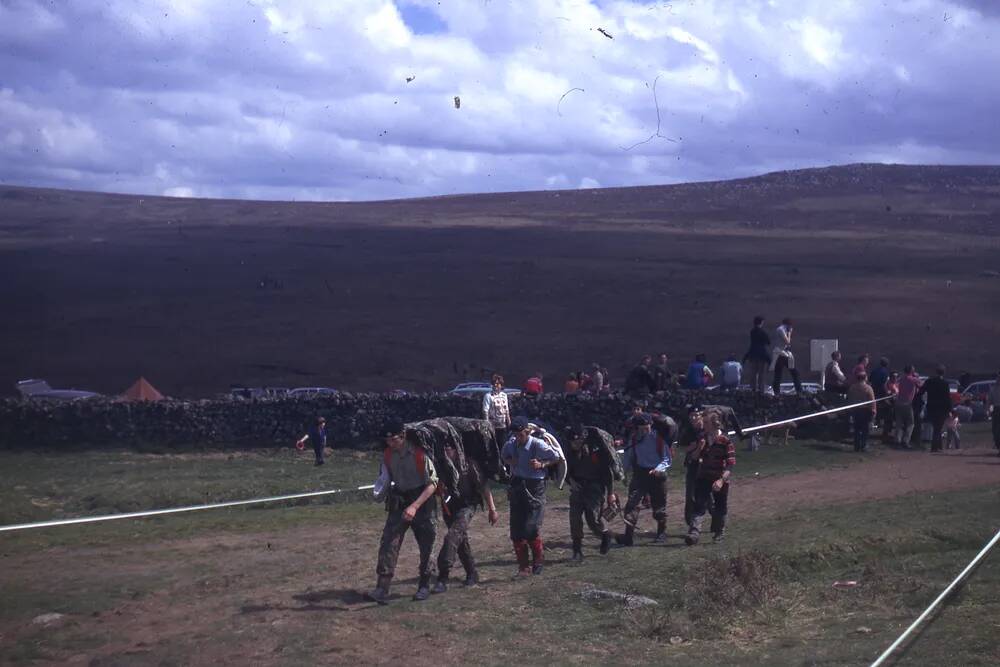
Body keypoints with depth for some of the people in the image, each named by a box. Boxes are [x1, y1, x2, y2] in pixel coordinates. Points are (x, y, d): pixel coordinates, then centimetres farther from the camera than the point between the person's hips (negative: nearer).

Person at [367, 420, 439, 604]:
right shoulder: (388, 455, 1)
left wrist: (415, 506, -26)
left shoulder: (420, 453, -17)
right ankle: (382, 589, -16)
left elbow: (432, 483, -17)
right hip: (398, 503, 4)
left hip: (423, 502, -4)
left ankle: (424, 586, 23)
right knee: (388, 542, -11)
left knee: (425, 547, 3)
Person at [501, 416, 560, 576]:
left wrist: (541, 464, -18)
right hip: (517, 488, 5)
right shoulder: (511, 444, -1)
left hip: (535, 488, -5)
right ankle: (523, 566, 15)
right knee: (516, 530, 4)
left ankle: (538, 561, 13)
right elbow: (503, 455, 19)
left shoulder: (539, 445, -15)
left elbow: (556, 458, -2)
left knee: (531, 528, -12)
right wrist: (510, 461, -3)